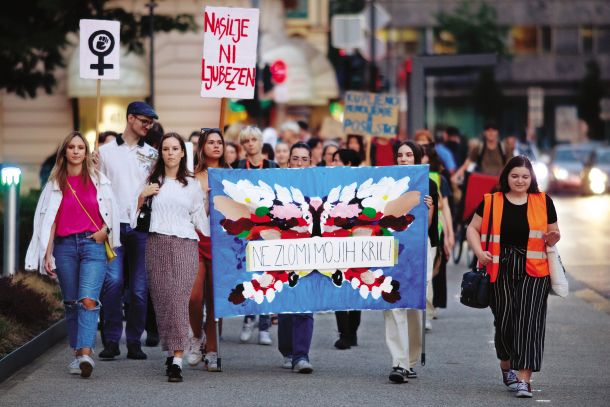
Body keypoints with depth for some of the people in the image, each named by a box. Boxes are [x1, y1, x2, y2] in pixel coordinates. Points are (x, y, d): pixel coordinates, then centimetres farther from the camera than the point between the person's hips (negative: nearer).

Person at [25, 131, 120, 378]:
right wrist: (48, 254, 1)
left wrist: (103, 232, -4)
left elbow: (111, 212, 14)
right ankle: (77, 353, 12)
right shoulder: (55, 183, 10)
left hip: (93, 244, -2)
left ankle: (86, 353, -27)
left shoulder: (98, 179, 8)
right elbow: (50, 220, 7)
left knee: (88, 299, -18)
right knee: (71, 302, 5)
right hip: (64, 246, 2)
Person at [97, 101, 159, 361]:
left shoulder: (152, 154, 14)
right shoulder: (106, 151, 10)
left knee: (139, 288, 1)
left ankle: (134, 341, 8)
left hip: (142, 226, 2)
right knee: (113, 281, -15)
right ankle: (111, 340, -8)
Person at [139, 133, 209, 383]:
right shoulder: (152, 181, 14)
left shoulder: (192, 185, 14)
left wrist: (213, 240, 3)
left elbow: (199, 218, 14)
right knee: (162, 298, -4)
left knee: (179, 298, -14)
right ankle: (170, 351, 10)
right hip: (157, 242, 1)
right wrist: (142, 195, 0)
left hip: (185, 244, -1)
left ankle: (177, 359, -21)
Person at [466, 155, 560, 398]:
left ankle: (524, 378, -12)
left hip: (534, 271, -1)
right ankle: (506, 367, 32)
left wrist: (551, 239, -7)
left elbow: (553, 232, 16)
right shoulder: (491, 202, 6)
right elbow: (473, 228, 9)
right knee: (504, 321, 5)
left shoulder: (543, 202, 7)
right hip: (501, 270, 1)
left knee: (529, 321, -11)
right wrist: (479, 252, -8)